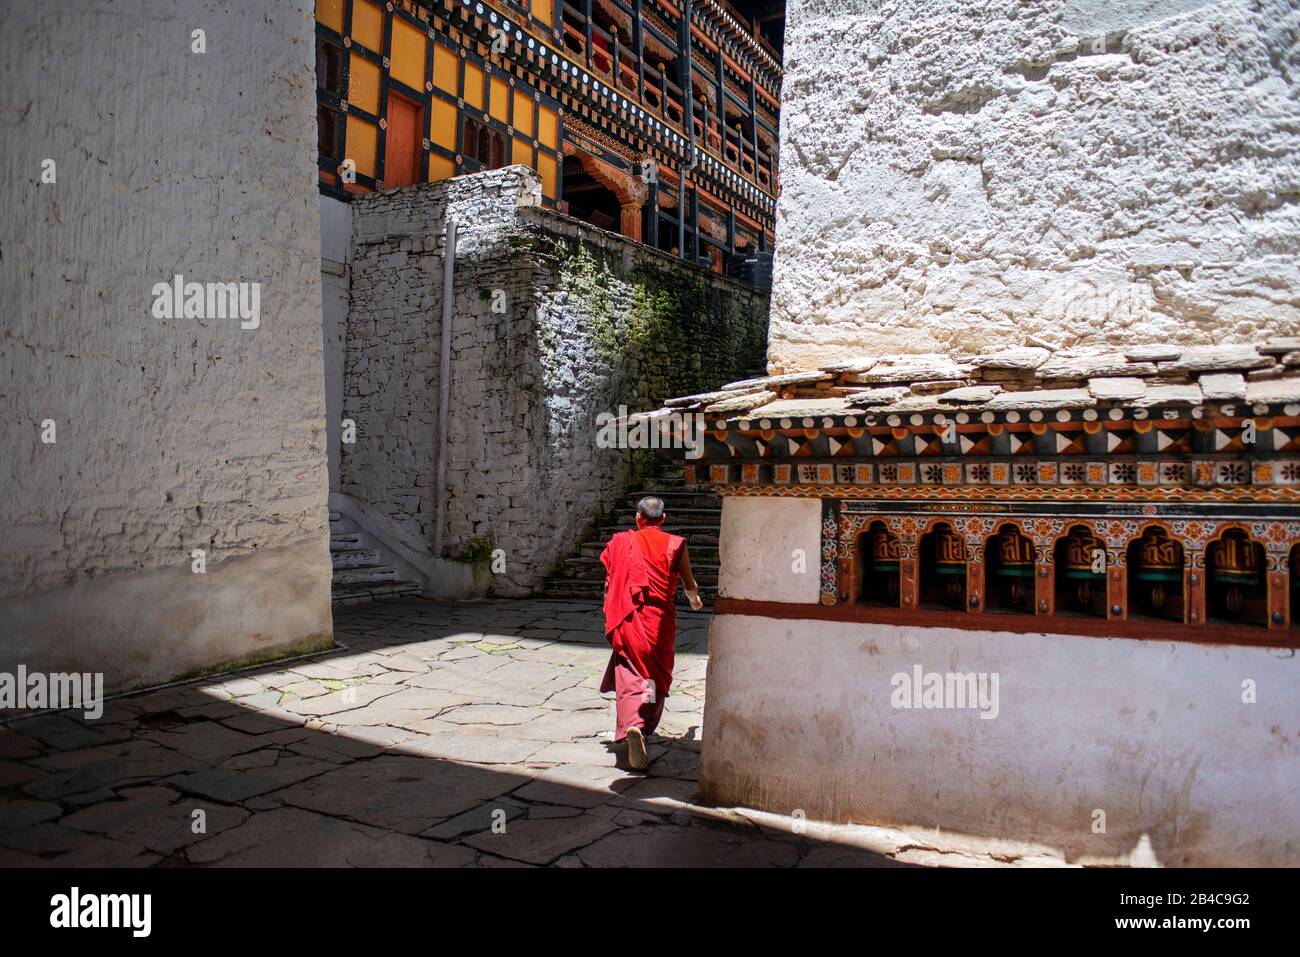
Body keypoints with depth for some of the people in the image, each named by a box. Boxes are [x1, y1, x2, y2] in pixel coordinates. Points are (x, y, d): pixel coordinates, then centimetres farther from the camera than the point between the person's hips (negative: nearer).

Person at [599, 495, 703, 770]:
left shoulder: (622, 542, 2)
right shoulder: (675, 544, 1)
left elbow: (609, 584, 4)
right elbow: (689, 584, 8)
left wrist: (610, 617, 19)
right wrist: (695, 599, 30)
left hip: (627, 621, 0)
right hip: (661, 622, 0)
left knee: (629, 676, -3)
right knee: (657, 677, 18)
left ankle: (632, 727, -27)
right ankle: (646, 726, 30)